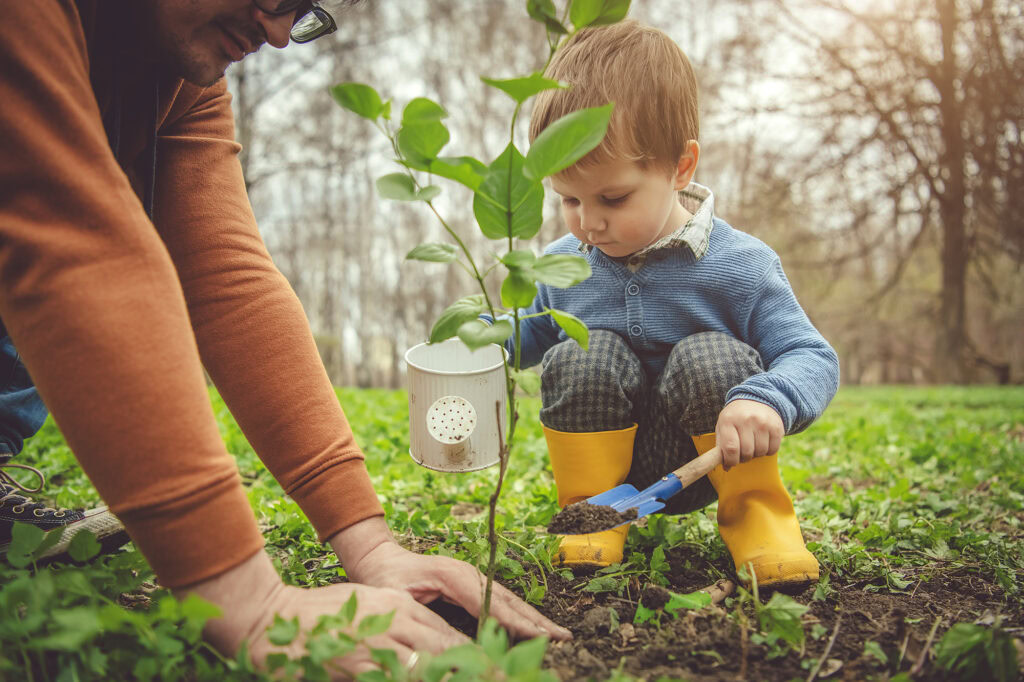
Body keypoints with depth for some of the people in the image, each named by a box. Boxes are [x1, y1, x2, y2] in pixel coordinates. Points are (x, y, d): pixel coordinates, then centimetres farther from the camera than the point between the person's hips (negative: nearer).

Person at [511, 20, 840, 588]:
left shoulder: (738, 265, -14)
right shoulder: (562, 265, -2)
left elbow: (812, 357, -13)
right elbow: (527, 333, 17)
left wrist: (768, 399, -36)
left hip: (707, 461, -2)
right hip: (605, 455, 3)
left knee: (710, 356, -30)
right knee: (580, 356, -25)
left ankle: (754, 512, -6)